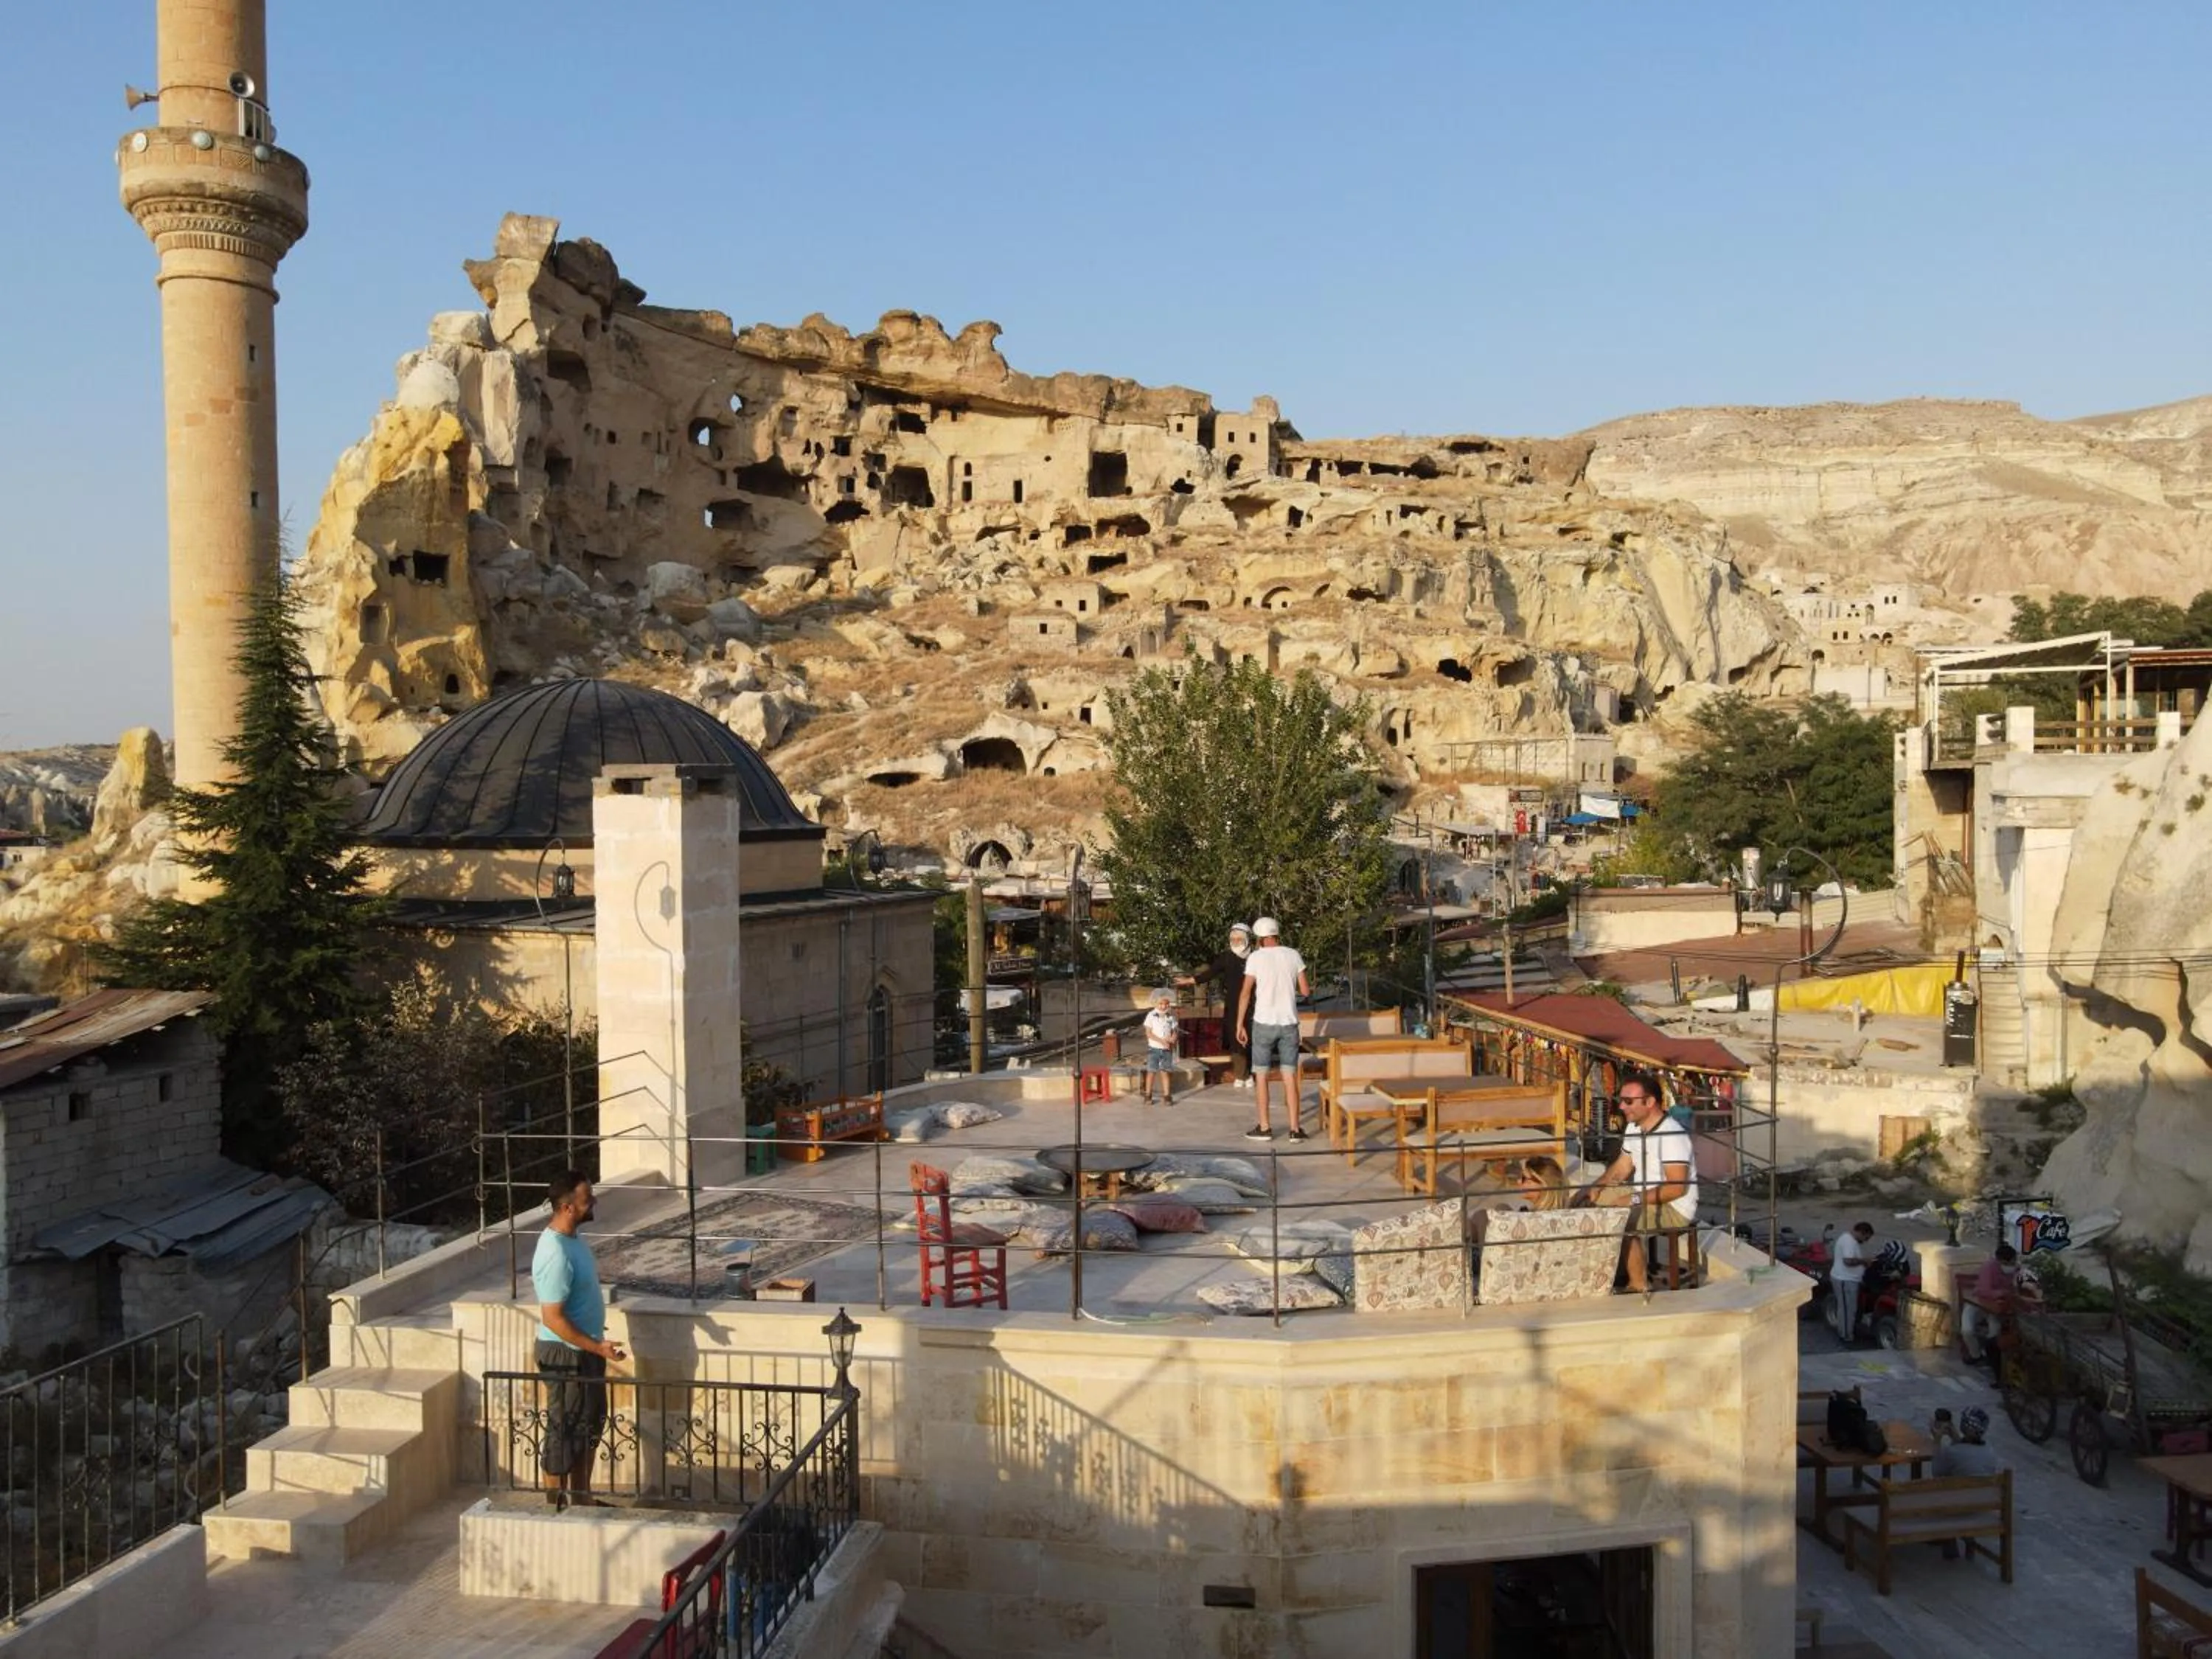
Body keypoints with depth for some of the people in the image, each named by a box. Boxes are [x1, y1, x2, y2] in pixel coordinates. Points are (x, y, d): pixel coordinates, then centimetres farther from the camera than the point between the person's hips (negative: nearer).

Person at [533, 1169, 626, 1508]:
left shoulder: (571, 1237, 3)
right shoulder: (556, 1254, -27)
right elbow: (553, 1318, -27)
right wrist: (597, 1347, -25)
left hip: (585, 1350, 10)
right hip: (565, 1355, -10)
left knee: (590, 1426, 20)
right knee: (564, 1432, 5)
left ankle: (582, 1499, 33)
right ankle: (555, 1507, 20)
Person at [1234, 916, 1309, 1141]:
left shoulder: (1256, 957, -5)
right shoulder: (1293, 956, 2)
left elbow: (1245, 994, -7)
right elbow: (1305, 991, 3)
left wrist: (1240, 1025, -1)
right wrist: (1311, 990, 27)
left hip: (1264, 1023, -2)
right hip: (1289, 1023, 2)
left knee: (1261, 1075, 9)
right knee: (1290, 1076, 6)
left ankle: (1264, 1128, 10)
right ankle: (1295, 1128, 5)